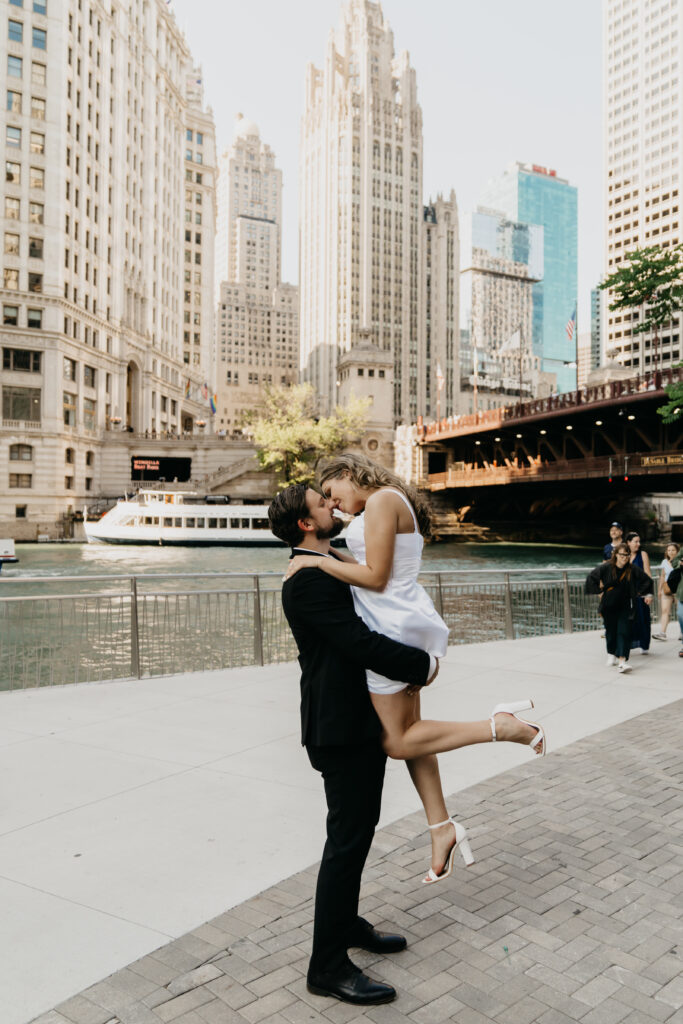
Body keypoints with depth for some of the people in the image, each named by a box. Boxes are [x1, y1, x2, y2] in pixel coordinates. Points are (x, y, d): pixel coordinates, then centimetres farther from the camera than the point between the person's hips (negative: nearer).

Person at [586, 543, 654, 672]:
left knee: (624, 632, -11)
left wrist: (648, 594, 2)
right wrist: (600, 588, -2)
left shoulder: (633, 569, -7)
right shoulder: (606, 567, -11)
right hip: (609, 605, 0)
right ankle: (611, 654, 35)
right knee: (611, 631, 12)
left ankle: (622, 660, -17)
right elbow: (591, 577, 1)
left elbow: (646, 580, 8)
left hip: (625, 607, 0)